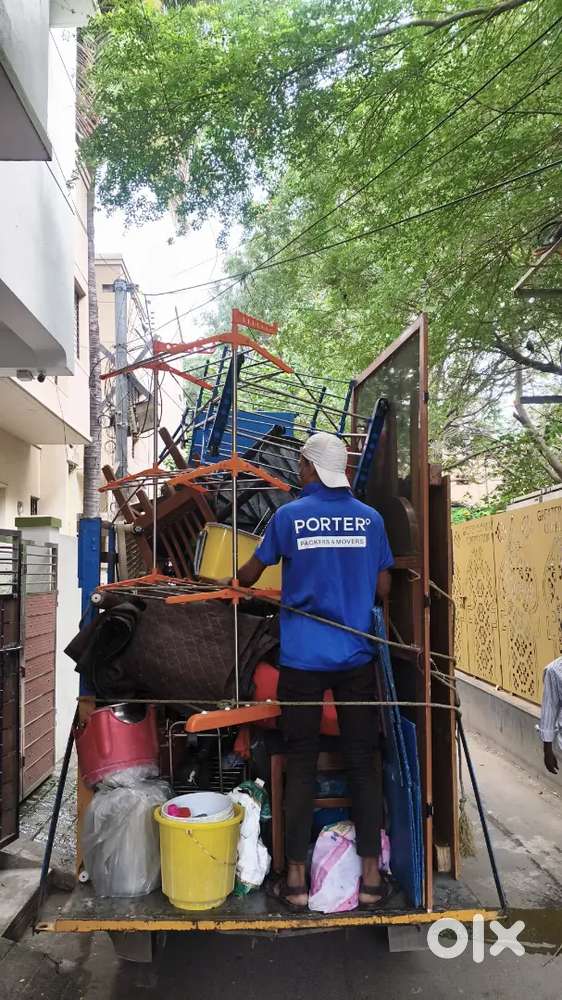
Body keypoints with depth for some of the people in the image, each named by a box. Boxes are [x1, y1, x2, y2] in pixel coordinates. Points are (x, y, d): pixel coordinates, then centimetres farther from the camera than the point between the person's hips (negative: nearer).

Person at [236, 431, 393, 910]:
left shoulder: (289, 516, -4)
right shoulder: (370, 519, 1)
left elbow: (249, 575, 7)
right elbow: (383, 589, 7)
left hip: (302, 660, -1)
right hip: (356, 657, 2)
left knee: (301, 764, 7)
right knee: (364, 762, 9)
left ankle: (296, 879, 14)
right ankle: (371, 876, 15)